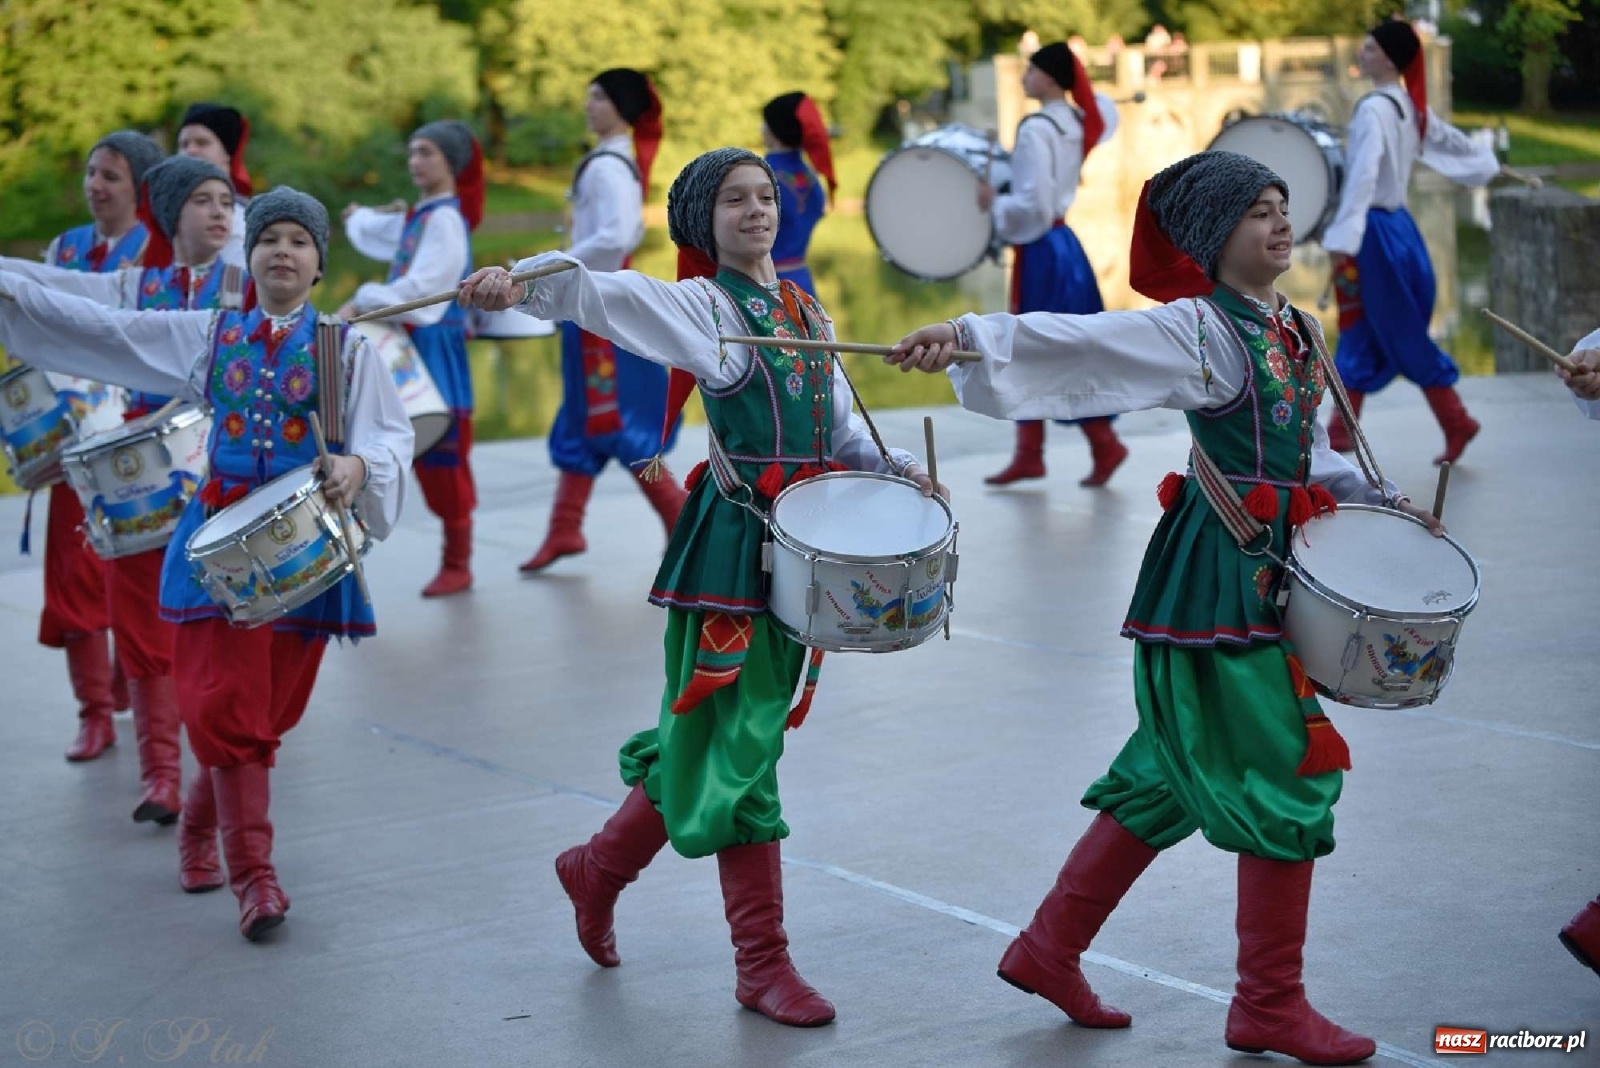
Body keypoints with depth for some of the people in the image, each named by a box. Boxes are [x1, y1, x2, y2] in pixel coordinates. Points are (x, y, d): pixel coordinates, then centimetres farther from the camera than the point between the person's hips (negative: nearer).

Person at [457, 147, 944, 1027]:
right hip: (735, 534, -7)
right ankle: (763, 963, 3)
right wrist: (522, 285, -41)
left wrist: (893, 466, 1)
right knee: (739, 741, -5)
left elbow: (838, 428, 20)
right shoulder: (699, 305, -4)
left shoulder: (804, 311, 16)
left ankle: (598, 870, 33)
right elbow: (601, 294, -22)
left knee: (710, 730, 13)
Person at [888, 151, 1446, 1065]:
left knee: (1176, 776, 14)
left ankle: (1048, 952, 26)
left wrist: (1379, 504, 11)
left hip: (1271, 571, 9)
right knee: (1291, 773, -5)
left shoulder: (1300, 332, 14)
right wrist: (968, 335, -37)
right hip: (1222, 575, -9)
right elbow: (1077, 338, -24)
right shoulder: (1197, 327, -12)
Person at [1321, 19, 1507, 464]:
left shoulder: (1374, 109, -18)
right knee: (1361, 332, 12)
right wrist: (1487, 163, 43)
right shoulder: (1412, 107, 9)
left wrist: (1343, 240, -33)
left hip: (1376, 231, -9)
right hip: (1398, 225, 9)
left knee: (1404, 338, 0)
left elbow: (1363, 177, -28)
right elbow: (1452, 142, 22)